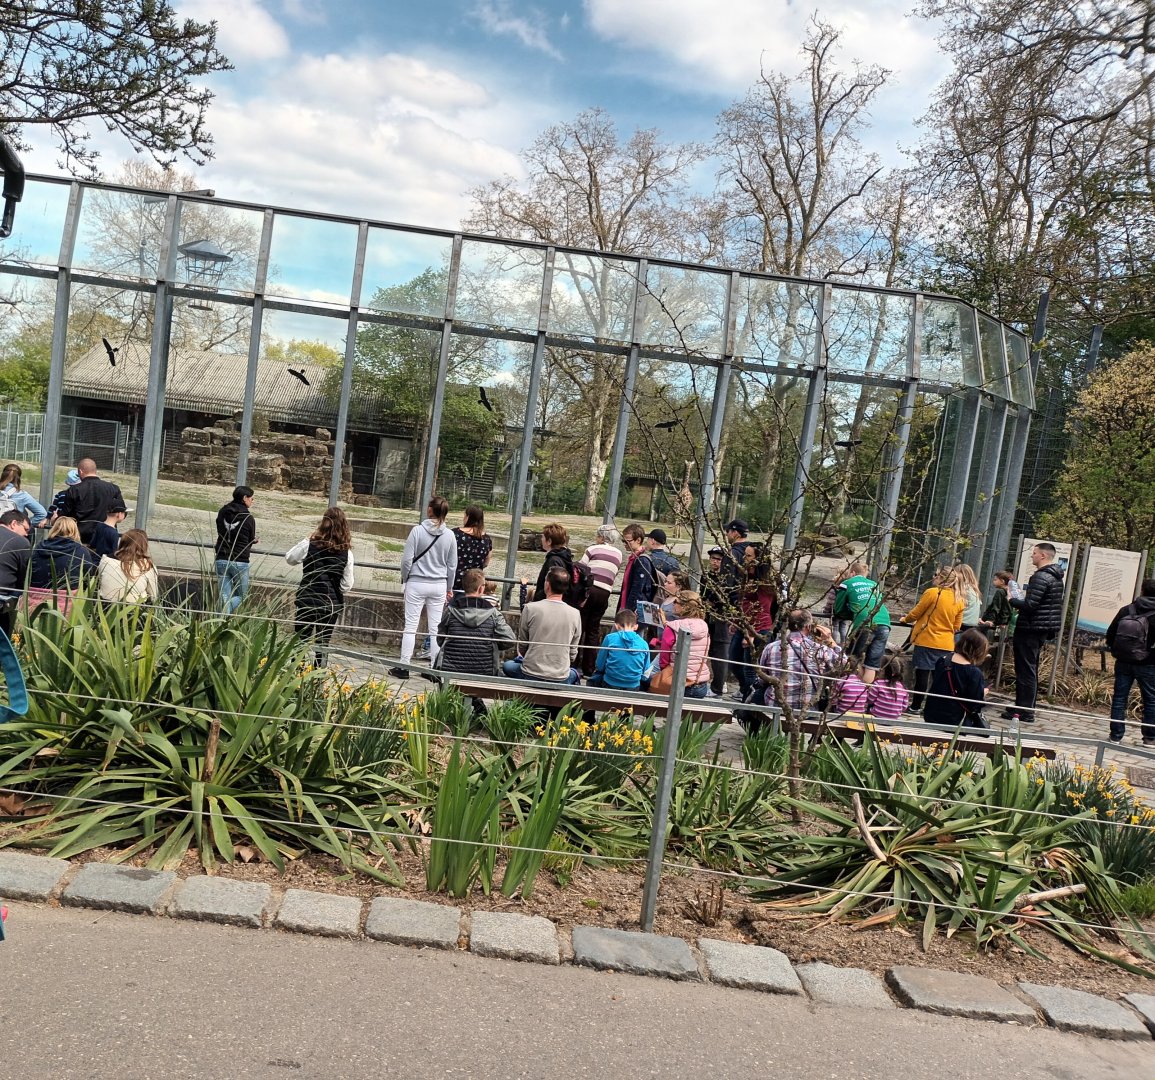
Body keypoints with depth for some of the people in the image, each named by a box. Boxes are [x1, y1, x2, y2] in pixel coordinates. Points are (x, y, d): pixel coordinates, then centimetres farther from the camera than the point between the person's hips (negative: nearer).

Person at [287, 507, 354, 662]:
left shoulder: (310, 544, -10)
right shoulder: (346, 552, -7)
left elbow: (289, 558, 7)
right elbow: (347, 584, -5)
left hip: (308, 601, -1)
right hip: (331, 605, 1)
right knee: (322, 646, 10)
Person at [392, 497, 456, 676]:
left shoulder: (417, 530, -11)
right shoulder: (449, 536, -2)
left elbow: (407, 559, -9)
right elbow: (452, 566, 6)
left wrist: (404, 579, 8)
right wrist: (449, 587, 19)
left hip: (417, 584, -3)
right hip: (439, 586, 3)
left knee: (410, 626, 4)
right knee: (436, 629, 8)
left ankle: (403, 667, 7)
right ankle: (434, 668, 13)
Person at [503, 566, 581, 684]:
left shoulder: (530, 608, -10)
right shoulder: (575, 614, -6)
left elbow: (522, 645, 3)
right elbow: (573, 653, 4)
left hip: (530, 674, -4)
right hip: (560, 678, 4)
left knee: (507, 666, 28)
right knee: (572, 673, 39)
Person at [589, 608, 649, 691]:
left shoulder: (610, 638, -7)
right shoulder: (644, 644, -3)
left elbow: (600, 666, 0)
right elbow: (645, 672, 5)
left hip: (610, 686, -1)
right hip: (633, 688, 1)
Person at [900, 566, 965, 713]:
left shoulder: (932, 593, -12)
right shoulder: (959, 600, 4)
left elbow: (915, 614, -5)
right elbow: (956, 626, 11)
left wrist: (905, 619, 16)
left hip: (927, 641, -4)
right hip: (946, 644, 5)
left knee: (922, 673, 3)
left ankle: (916, 706, 10)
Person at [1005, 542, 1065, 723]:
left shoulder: (1041, 577, -18)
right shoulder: (1056, 577, 14)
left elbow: (1029, 605, -24)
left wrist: (1012, 600, -6)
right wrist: (1020, 599, 15)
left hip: (1030, 629, -10)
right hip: (1043, 630, 10)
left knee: (1025, 670, -5)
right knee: (1030, 670, 17)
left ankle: (1025, 712, -3)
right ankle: (1023, 706, 25)